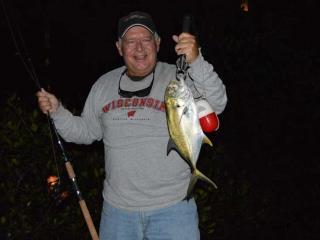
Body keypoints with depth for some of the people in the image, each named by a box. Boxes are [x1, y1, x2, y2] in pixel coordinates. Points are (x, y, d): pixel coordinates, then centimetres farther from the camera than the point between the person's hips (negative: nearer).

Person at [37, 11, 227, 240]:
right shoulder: (104, 85, 7)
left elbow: (216, 105, -25)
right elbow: (85, 131, 17)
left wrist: (196, 62, -39)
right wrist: (56, 111, 1)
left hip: (172, 207, -4)